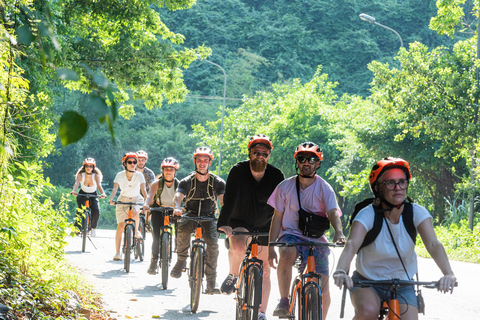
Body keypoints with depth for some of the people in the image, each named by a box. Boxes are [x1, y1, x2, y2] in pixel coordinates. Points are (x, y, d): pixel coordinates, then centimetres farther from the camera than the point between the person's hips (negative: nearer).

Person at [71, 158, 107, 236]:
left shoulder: (96, 176, -19)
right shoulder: (80, 175, -18)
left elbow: (99, 185, -36)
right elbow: (76, 183, -36)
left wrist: (102, 193, -57)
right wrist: (74, 191, -58)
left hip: (93, 195, 0)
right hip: (82, 194, 0)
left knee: (96, 211, -26)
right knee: (81, 209, -29)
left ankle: (93, 228, 1)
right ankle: (77, 227, -7)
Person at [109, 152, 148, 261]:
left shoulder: (139, 175, -12)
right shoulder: (120, 175, -13)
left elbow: (143, 190, -20)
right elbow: (115, 189, -21)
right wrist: (111, 199, -40)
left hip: (136, 199, 0)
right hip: (123, 200, 0)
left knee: (135, 213, -35)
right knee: (120, 226, -8)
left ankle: (136, 230, -4)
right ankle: (118, 252, 0)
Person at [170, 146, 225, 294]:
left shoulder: (217, 182, -8)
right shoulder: (187, 181, -8)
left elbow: (223, 200, -21)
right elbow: (178, 196, -24)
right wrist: (177, 207, -48)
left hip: (209, 217, 0)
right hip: (190, 215, 0)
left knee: (213, 243, -25)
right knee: (182, 229, -35)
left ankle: (211, 284, -20)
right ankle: (181, 260, -10)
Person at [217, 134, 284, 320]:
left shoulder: (276, 177, -14)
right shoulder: (238, 171, -17)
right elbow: (229, 198, -27)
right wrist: (223, 223, -41)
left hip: (264, 226, 2)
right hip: (240, 221, -2)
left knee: (265, 270, 1)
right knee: (238, 247, -34)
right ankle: (233, 275, -3)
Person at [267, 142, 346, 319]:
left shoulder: (324, 188, -4)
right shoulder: (285, 186, 1)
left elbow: (333, 213, -19)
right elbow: (277, 218, 5)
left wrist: (338, 232, -41)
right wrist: (271, 248, -1)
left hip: (316, 240, 0)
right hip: (291, 234, 0)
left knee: (323, 289, -7)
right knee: (286, 255, -36)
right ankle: (284, 301, -20)